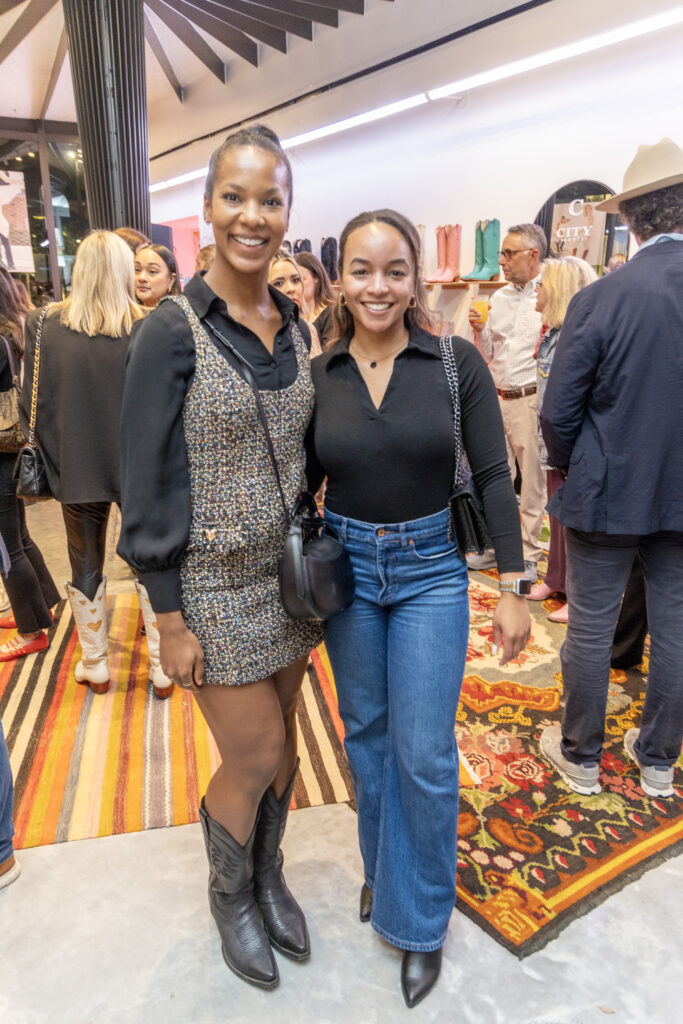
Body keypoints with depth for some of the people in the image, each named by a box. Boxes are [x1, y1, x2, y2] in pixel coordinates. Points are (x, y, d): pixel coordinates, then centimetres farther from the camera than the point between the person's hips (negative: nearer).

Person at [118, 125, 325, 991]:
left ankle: (268, 877, 45)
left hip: (289, 571, 5)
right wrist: (169, 620, -12)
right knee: (254, 755, 7)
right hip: (213, 584, -5)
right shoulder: (174, 330, -13)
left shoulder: (295, 327, 4)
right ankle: (228, 893, 39)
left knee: (281, 737, 18)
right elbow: (145, 484, -12)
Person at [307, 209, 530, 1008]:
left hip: (431, 569, -2)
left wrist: (512, 588, -7)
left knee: (423, 752, 3)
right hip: (345, 568, 3)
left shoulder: (456, 363, -7)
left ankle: (420, 919, 28)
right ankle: (382, 868, 44)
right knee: (366, 734, 17)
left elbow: (493, 476, -5)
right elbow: (302, 485, 5)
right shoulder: (318, 377, -2)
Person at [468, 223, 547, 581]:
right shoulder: (498, 298, 12)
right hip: (496, 397, 6)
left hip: (531, 399, -5)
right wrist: (479, 330, -1)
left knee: (532, 481, 3)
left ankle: (528, 554, 16)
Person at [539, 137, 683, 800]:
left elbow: (558, 415, -12)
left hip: (607, 496, -3)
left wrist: (571, 468, 7)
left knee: (590, 629, 11)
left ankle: (580, 757, 29)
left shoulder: (598, 300, -16)